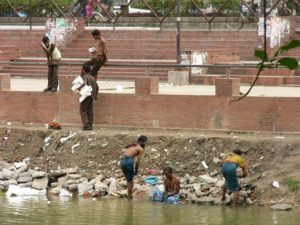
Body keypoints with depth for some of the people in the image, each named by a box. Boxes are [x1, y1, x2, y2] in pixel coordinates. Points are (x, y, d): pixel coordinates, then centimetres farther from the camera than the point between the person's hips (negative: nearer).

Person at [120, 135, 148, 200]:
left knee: (129, 180, 18)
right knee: (130, 181, 5)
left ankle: (129, 196, 21)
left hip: (122, 161, 7)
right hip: (128, 161, -7)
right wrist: (136, 170, 7)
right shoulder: (141, 149, 3)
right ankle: (130, 197, 6)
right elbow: (137, 161, -5)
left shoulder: (132, 146, 25)